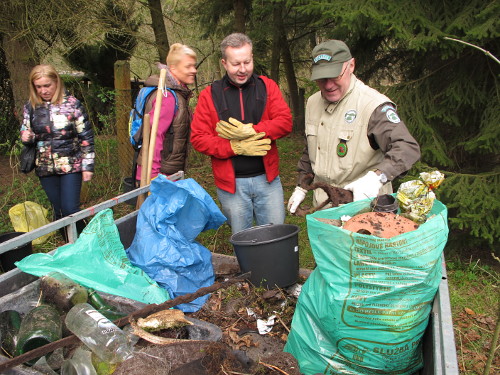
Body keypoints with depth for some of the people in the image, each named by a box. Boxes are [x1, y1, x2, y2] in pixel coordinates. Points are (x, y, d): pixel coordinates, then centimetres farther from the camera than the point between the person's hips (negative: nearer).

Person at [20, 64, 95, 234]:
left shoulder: (72, 104, -8)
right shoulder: (30, 107, 3)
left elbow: (86, 137, -6)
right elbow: (26, 135, 14)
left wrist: (88, 166, -8)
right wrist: (26, 137, -11)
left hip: (71, 166, -4)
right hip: (46, 168, 4)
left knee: (70, 209, -7)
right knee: (58, 210, 10)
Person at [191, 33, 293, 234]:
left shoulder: (267, 87, 5)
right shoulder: (210, 95, 0)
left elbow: (285, 121, -7)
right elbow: (198, 138, -6)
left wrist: (250, 131, -19)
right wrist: (235, 147, -17)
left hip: (267, 179, 1)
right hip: (231, 183, -1)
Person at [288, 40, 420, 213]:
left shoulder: (374, 105, -16)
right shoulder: (313, 103, 8)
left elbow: (408, 148, -24)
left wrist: (376, 177, -38)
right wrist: (301, 187, 20)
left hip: (363, 205, -5)